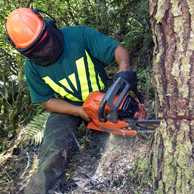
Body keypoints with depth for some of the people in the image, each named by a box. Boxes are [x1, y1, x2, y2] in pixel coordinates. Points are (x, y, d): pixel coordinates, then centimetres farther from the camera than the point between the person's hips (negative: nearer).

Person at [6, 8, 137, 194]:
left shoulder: (79, 35, -21)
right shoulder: (32, 67, -10)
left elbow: (119, 50, -22)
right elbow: (47, 101, -5)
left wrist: (125, 68, -46)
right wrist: (80, 112, -20)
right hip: (67, 107, 0)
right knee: (55, 150, -22)